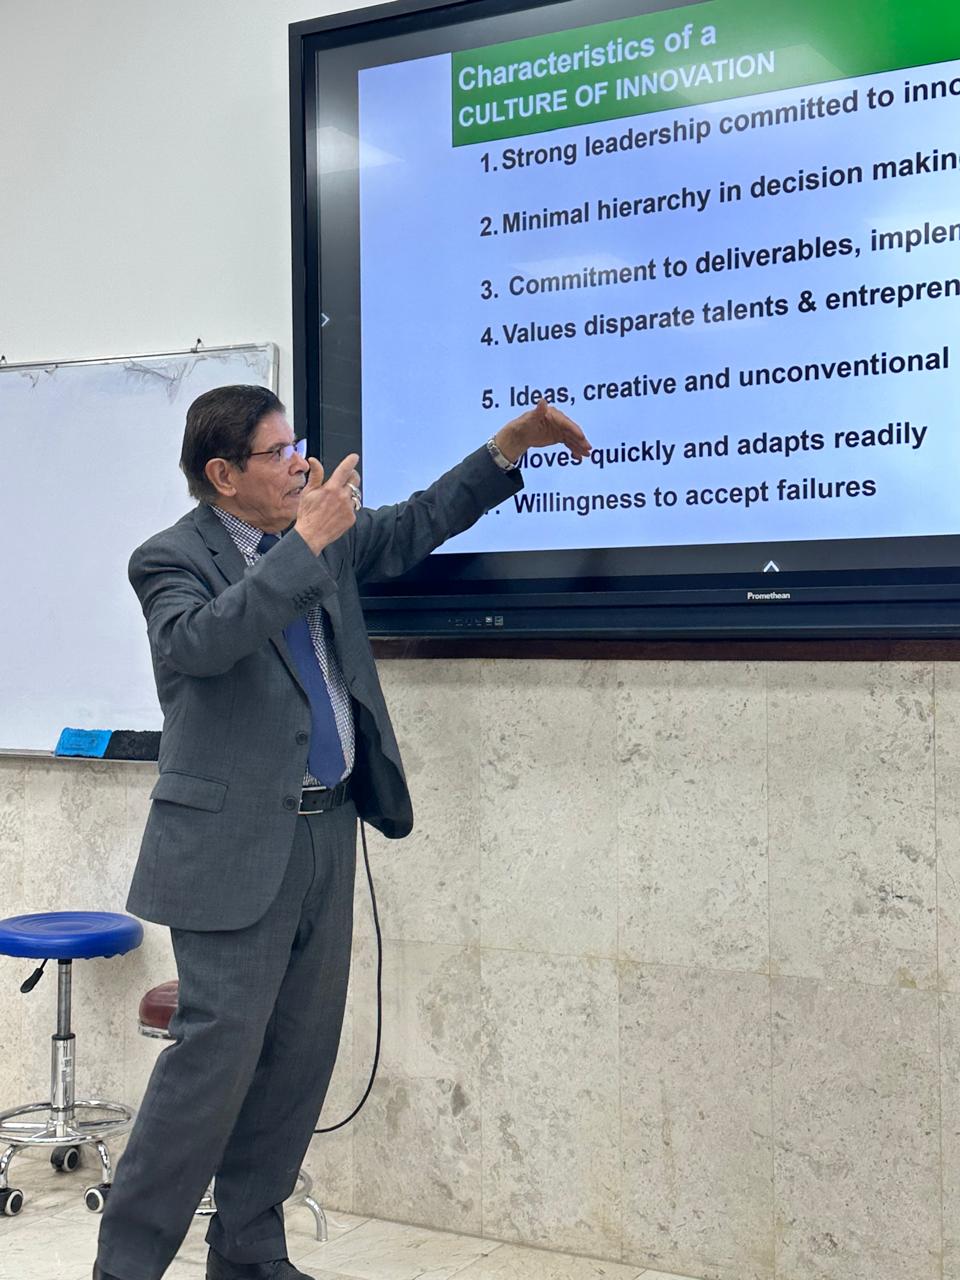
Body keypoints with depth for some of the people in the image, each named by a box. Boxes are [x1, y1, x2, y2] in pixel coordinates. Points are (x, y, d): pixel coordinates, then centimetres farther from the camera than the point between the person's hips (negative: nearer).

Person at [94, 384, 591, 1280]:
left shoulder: (321, 535, 12)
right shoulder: (170, 560, -8)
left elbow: (415, 525, 22)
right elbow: (202, 640, -28)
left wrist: (508, 448, 12)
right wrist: (305, 544, -26)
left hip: (326, 831, 7)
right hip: (238, 844, -7)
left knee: (301, 1053, 10)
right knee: (218, 1046, -10)